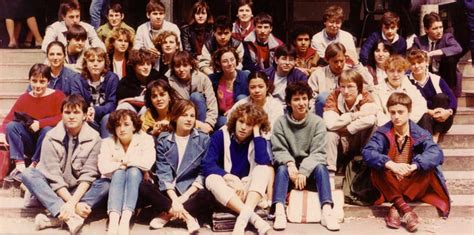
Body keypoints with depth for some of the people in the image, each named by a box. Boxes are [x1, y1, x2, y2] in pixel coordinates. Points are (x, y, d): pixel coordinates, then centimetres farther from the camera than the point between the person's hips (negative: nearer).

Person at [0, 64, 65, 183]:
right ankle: (20, 165, -26)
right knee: (11, 126, -18)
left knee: (47, 130, -33)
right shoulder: (24, 98, 4)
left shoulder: (58, 96, -7)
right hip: (28, 143, 4)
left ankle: (33, 166, -24)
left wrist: (40, 123, -32)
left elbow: (61, 118, -20)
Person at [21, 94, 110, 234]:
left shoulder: (93, 138, -9)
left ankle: (58, 217, -38)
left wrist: (73, 201, -29)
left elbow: (88, 174, -14)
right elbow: (53, 176, -17)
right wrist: (74, 204, -27)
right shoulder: (51, 138, -10)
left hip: (80, 190, 0)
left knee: (105, 184, -26)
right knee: (28, 175, -26)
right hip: (56, 191, 0)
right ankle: (70, 215, -42)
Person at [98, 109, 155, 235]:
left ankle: (125, 220, -48)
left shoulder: (146, 139, -6)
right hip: (115, 183, 1)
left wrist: (122, 161, -13)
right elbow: (104, 168, -19)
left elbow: (147, 164, -24)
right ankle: (113, 221, -52)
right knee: (119, 173, -30)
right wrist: (123, 164, -17)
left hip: (139, 182, -1)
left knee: (133, 171, -31)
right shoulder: (107, 142, -2)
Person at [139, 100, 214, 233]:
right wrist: (174, 199, -20)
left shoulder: (203, 140, 2)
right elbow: (163, 173, -6)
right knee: (144, 187, -26)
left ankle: (167, 214, -19)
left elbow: (204, 173, -3)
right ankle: (187, 216, -27)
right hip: (169, 191, 1)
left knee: (207, 197, -33)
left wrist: (185, 196, -15)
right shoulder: (163, 140, 3)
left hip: (191, 191, -1)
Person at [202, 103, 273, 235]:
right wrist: (231, 178, -27)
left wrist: (257, 132, -17)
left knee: (264, 169, -26)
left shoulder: (258, 139, -2)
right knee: (212, 179, -33)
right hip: (225, 189, 0)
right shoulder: (220, 136, -3)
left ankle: (243, 217, -44)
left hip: (248, 189, 1)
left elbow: (263, 163, -23)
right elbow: (207, 165, -13)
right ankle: (254, 218, -44)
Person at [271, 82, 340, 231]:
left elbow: (318, 152, -10)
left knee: (321, 167, -30)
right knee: (282, 169, -31)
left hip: (310, 169, 0)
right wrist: (290, 163, -27)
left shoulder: (317, 122, -3)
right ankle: (279, 211, -47)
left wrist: (304, 171, -24)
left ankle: (327, 211, -43)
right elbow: (278, 150, -6)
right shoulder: (280, 123, -1)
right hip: (290, 167, 0)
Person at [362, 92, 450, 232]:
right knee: (377, 168, -27)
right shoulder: (383, 133, -7)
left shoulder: (420, 134, -6)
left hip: (412, 185, 1)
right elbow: (367, 152, -25)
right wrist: (391, 165, -43)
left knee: (429, 169, -25)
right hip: (390, 186, 0)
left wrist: (413, 166, -43)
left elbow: (436, 153, -25)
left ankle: (396, 208, -30)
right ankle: (404, 207, -36)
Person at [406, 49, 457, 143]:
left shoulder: (436, 79, 3)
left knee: (441, 97, -22)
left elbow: (452, 98, -5)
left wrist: (449, 111, -28)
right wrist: (430, 112, -24)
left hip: (441, 122, 3)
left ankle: (436, 136, -24)